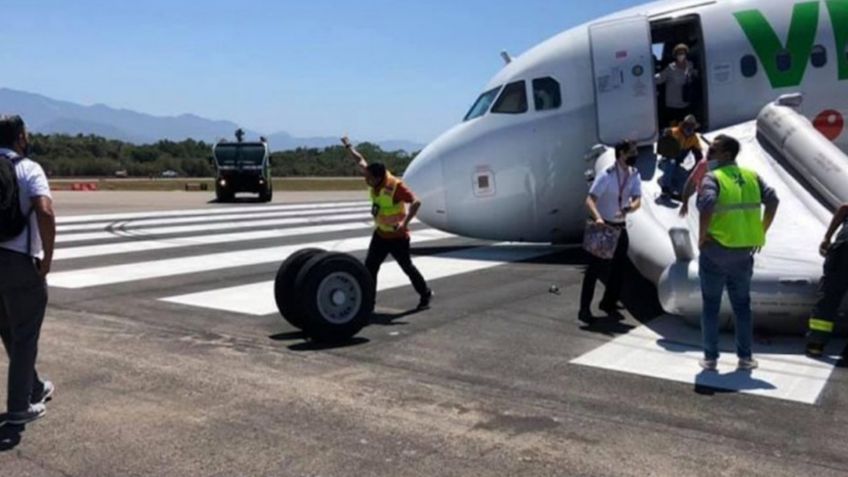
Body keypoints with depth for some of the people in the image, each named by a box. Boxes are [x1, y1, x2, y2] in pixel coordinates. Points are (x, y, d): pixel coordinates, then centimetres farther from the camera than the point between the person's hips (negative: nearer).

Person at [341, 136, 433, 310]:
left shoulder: (396, 185, -27)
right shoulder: (376, 180, -8)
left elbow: (416, 202, -34)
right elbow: (360, 160, 6)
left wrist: (404, 222, -44)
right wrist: (348, 146, 11)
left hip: (397, 236, -6)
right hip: (380, 234, 7)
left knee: (407, 267, 9)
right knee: (369, 267, 1)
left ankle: (425, 294, 31)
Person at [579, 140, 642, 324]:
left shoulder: (634, 175, -1)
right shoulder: (606, 175, -19)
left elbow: (637, 201, -10)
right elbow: (590, 200, -25)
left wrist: (628, 209, -33)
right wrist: (598, 218, -42)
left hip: (620, 227, 6)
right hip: (603, 226, -6)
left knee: (618, 267, 13)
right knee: (595, 268, -7)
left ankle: (609, 303, 31)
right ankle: (584, 309, -2)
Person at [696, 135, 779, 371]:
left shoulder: (712, 177, -10)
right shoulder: (752, 176, 6)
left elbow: (707, 204, -27)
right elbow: (772, 200, -4)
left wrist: (702, 236, -15)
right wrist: (761, 233, 4)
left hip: (715, 251, -4)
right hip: (743, 252, 4)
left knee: (711, 306, 8)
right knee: (742, 305, 16)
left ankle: (710, 358, 12)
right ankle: (745, 357, 20)